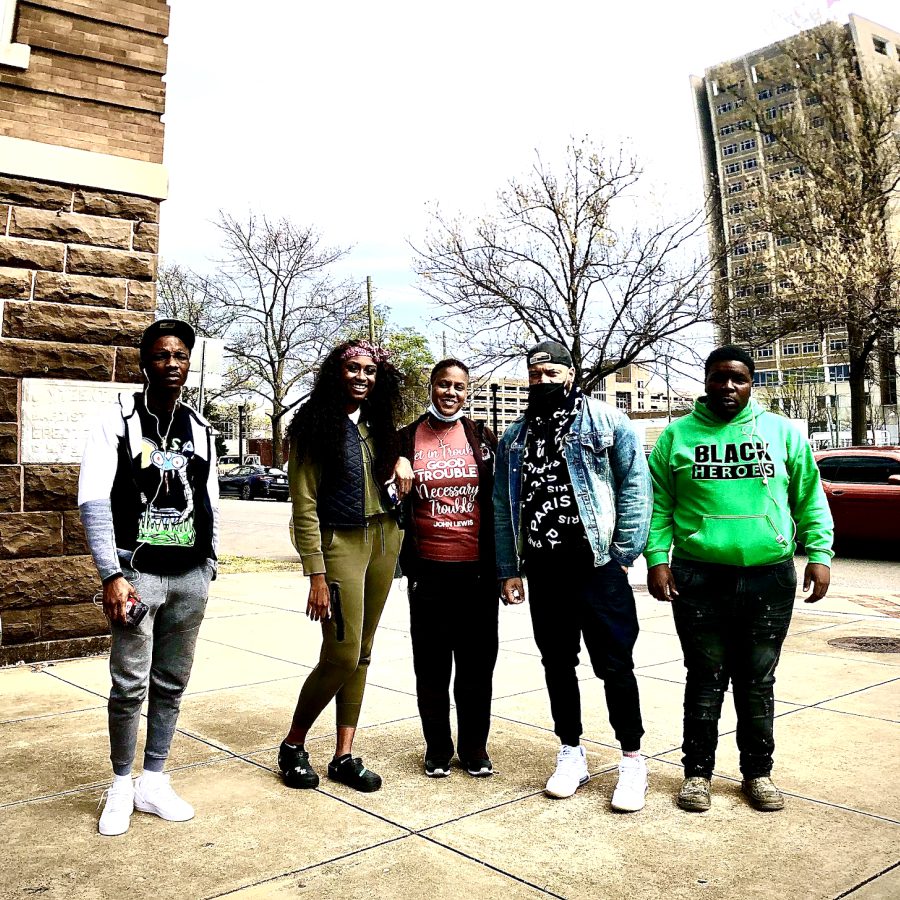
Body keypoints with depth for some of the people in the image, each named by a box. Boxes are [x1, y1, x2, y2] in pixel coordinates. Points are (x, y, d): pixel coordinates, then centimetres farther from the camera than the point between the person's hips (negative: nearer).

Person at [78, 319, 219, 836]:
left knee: (172, 683, 10)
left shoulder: (200, 430, 10)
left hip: (191, 577, 4)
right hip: (138, 572, -4)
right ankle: (121, 787, 17)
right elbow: (94, 503, -10)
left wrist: (210, 569, 10)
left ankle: (153, 783, 24)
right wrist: (112, 576, -17)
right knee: (130, 685, -2)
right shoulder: (119, 421, -4)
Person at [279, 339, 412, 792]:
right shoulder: (314, 426, -8)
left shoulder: (378, 423, 8)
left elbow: (400, 439, 31)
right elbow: (305, 506, -11)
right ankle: (293, 746, 16)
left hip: (384, 539, 6)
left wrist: (401, 458, 5)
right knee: (342, 654, -7)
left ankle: (344, 755, 19)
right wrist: (317, 575, -15)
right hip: (340, 543, -6)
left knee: (361, 653, 9)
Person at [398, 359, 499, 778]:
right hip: (428, 568, 0)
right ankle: (437, 747, 23)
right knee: (431, 662, 8)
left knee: (477, 661, 8)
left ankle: (474, 746, 24)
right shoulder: (408, 438, 3)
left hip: (477, 568, 1)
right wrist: (406, 560, -1)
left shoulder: (482, 437, 5)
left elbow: (500, 501, 8)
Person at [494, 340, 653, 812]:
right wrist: (508, 570, 7)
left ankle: (632, 760, 16)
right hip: (542, 569, 5)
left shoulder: (605, 421, -2)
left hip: (597, 564, -4)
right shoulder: (514, 437, 12)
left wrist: (622, 555, -9)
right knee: (557, 664, 13)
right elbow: (502, 507, 12)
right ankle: (571, 754, 28)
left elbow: (635, 486, -6)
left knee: (614, 665, 1)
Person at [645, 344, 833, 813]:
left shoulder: (782, 432, 7)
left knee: (758, 683, 12)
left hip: (770, 578, 1)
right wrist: (657, 558, -7)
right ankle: (697, 772, 22)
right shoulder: (678, 435, 4)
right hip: (699, 578, -1)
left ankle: (758, 772, 27)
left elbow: (810, 500, 9)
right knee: (705, 681, 8)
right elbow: (658, 504, 2)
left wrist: (819, 555, 0)